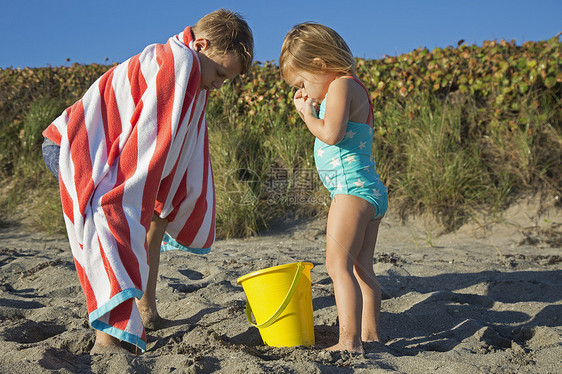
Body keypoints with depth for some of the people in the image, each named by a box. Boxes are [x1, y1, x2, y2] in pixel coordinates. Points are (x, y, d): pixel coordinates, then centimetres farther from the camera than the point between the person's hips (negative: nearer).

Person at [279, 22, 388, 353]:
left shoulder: (341, 85, -8)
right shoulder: (355, 89, 22)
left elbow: (331, 134, -22)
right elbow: (337, 133, 26)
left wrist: (308, 115, -5)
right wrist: (312, 108, 13)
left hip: (353, 187, -11)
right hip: (372, 190, 11)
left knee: (338, 263, -15)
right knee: (362, 269, 12)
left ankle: (349, 341, -18)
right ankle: (370, 335, 16)